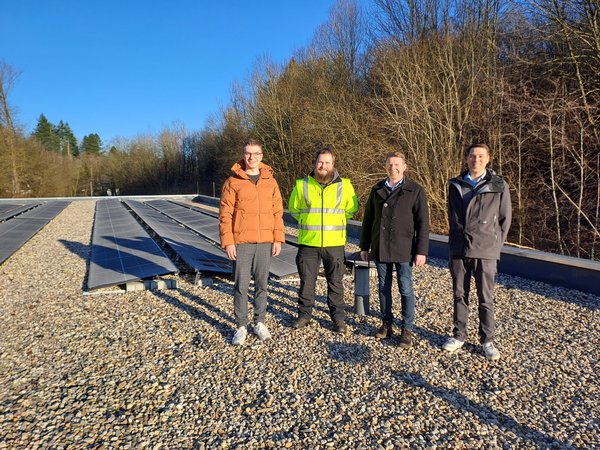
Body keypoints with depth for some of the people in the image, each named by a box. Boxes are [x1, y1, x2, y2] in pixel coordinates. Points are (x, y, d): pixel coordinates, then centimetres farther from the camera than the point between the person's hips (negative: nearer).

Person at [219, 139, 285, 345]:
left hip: (265, 242, 2)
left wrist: (278, 239, 0)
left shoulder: (270, 182, 6)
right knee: (241, 286, 4)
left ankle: (260, 323, 25)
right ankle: (242, 326, 17)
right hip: (241, 242, -2)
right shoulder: (233, 182, -1)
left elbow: (278, 212, 6)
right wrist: (228, 241, -10)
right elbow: (225, 214, -3)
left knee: (262, 284, 11)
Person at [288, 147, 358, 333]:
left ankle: (338, 317, 23)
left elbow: (351, 209, 12)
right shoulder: (302, 185, 0)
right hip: (308, 242, 1)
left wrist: (333, 220, 8)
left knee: (335, 282, 9)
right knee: (306, 281, 10)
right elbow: (294, 209, 13)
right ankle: (304, 314, 27)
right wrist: (309, 222, 9)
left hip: (335, 243, 0)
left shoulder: (344, 185, 0)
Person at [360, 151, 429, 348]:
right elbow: (368, 219, 11)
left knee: (405, 289, 3)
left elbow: (422, 223, -5)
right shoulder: (377, 189, 8)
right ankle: (386, 323, 27)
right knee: (384, 287, 12)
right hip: (380, 248, 4)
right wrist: (364, 246, 10)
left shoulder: (415, 190, -4)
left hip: (403, 249, -4)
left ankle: (407, 329, 15)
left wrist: (421, 251, -10)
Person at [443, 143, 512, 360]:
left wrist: (495, 243, 2)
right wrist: (457, 236, 12)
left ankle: (487, 340, 18)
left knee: (486, 298, 5)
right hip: (458, 250, 3)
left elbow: (505, 218, 4)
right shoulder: (456, 185, 7)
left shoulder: (499, 186, -2)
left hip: (485, 252, -3)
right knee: (460, 295, 11)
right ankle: (459, 335, 24)